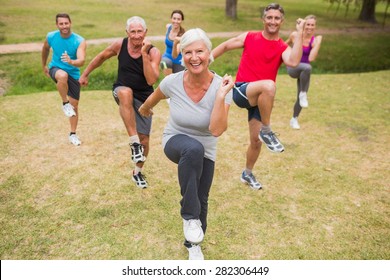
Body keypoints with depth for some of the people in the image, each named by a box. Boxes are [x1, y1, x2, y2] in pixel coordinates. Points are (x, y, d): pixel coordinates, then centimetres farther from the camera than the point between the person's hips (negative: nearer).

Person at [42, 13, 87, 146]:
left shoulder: (80, 41, -19)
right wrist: (44, 65, 22)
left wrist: (71, 61, -54)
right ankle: (65, 103, -14)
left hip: (73, 74, 1)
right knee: (63, 76, -39)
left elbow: (81, 61, -33)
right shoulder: (51, 37, -10)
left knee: (75, 105, 4)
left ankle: (73, 134, 22)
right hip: (56, 68, 0)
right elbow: (45, 49, 13)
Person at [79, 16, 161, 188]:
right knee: (126, 92, -41)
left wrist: (144, 54, -31)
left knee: (144, 139, 3)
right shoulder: (120, 45, -8)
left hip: (144, 98, 0)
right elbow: (101, 57, 10)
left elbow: (151, 80, -28)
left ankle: (137, 172, 31)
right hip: (122, 92, 0)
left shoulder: (153, 52, -15)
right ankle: (134, 142, -35)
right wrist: (85, 74, 17)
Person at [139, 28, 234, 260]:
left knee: (202, 201, 9)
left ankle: (193, 244, 43)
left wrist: (221, 95, -39)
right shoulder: (172, 82, -20)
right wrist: (144, 109, 22)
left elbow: (216, 130, -32)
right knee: (193, 149, -39)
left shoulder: (221, 86, -22)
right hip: (176, 142, -1)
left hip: (205, 153, 2)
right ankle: (189, 216, -21)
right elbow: (153, 99, 4)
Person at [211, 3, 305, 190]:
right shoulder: (250, 37, 3)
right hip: (241, 91, -3)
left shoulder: (283, 48, 3)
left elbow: (293, 62, -20)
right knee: (269, 85, -37)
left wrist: (299, 33, -16)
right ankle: (266, 131, -19)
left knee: (256, 140, 8)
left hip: (260, 98, 3)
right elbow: (225, 46, 15)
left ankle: (247, 174, 35)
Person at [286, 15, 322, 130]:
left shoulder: (315, 40, -12)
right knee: (307, 67, -38)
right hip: (292, 68, -2)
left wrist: (318, 44, -29)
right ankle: (303, 94, -21)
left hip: (304, 72, 2)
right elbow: (286, 44, 12)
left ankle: (294, 119, 30)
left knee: (301, 98, 5)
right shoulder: (295, 35, -11)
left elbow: (311, 59, -25)